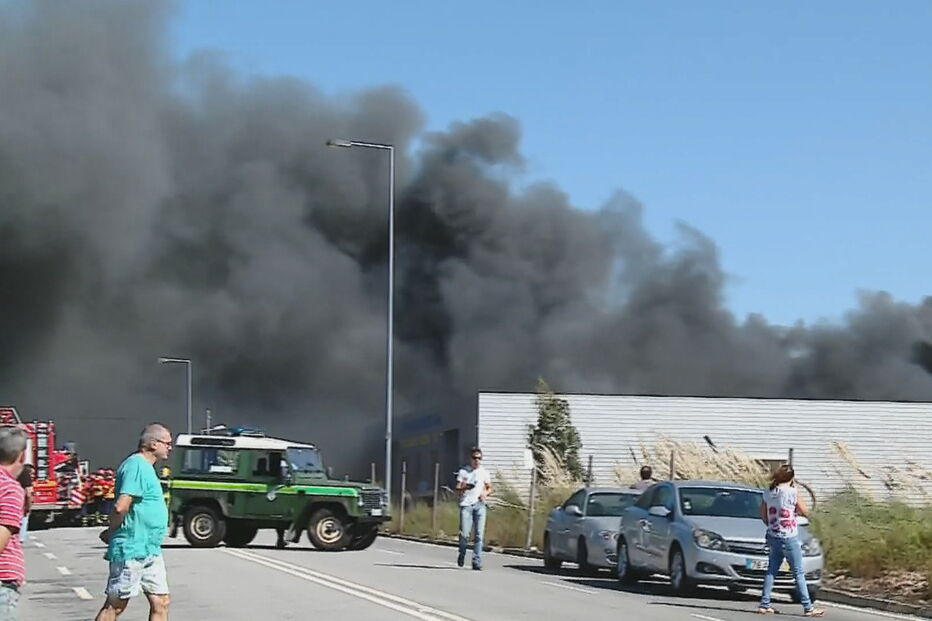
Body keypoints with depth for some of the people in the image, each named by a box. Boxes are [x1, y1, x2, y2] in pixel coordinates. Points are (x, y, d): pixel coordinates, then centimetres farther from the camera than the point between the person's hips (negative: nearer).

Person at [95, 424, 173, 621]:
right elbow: (120, 507, -24)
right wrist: (111, 532, -9)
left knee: (160, 603, 8)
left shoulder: (147, 467, 17)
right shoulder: (136, 466, -16)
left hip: (151, 551, 10)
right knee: (115, 605, -1)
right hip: (131, 550, -10)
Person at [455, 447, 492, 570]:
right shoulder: (463, 471, 7)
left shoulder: (484, 472, 13)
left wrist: (485, 493, -3)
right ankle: (462, 555, 19)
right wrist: (464, 488, -18)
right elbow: (457, 489, 5)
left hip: (479, 505, 2)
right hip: (466, 504, -2)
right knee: (464, 533, -8)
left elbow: (489, 488, 19)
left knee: (479, 534, -6)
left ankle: (477, 561, -4)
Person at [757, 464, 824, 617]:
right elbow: (805, 512, -5)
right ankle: (808, 607, 3)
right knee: (799, 573, 1)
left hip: (773, 536, 5)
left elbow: (763, 514, 9)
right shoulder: (792, 492, -14)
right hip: (789, 537, -5)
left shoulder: (768, 493, 2)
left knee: (772, 570, 12)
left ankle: (764, 605, 10)